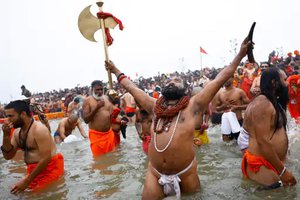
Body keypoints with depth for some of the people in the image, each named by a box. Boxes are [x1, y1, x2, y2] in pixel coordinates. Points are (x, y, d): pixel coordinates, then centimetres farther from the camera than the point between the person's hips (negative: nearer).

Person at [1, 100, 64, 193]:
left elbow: (46, 158, -24)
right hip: (34, 170, 8)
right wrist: (6, 135, -8)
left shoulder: (39, 130, -21)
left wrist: (26, 181, -21)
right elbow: (8, 156, 6)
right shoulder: (17, 132, 7)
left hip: (49, 169, -8)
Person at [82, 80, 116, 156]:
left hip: (109, 133, 5)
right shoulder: (87, 101, -6)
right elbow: (86, 120, -14)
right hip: (96, 135, -5)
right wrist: (97, 107, -21)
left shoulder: (106, 98, 8)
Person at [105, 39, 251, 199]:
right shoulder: (155, 106, 10)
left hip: (185, 173, -2)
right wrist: (115, 71, 28)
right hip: (155, 173, 3)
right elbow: (131, 87, 20)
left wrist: (240, 55, 4)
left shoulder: (192, 106, 0)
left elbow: (219, 80, 1)